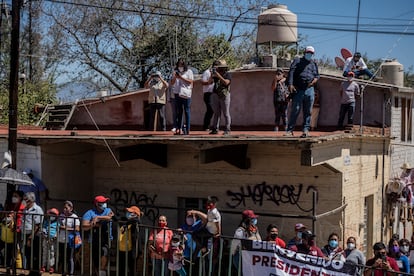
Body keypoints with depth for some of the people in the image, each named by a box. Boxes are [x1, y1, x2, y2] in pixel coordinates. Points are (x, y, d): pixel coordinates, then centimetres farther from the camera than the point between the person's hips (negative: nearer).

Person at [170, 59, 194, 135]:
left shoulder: (189, 72, 3)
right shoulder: (175, 72, 16)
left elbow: (190, 81, -8)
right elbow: (172, 83, 14)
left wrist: (181, 78, -14)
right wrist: (174, 77, -5)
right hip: (177, 94, 4)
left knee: (187, 112, -5)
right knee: (179, 112, 5)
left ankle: (187, 129, -5)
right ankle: (179, 129, 6)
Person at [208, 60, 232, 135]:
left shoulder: (228, 74, -1)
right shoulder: (216, 74, 14)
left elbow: (226, 82, -19)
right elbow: (210, 82, 4)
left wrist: (219, 76, -21)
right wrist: (212, 75, -12)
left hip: (224, 96, -5)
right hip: (215, 95, 5)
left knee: (226, 113, -2)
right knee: (216, 113, 6)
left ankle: (227, 130, 0)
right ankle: (215, 129, 7)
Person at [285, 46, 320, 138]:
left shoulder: (314, 64, 23)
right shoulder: (297, 61, 12)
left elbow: (317, 75, 24)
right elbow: (291, 72, 0)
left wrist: (314, 80, -1)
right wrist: (290, 84, -14)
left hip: (309, 90, 4)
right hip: (298, 90, -4)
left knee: (308, 112, 2)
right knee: (295, 110, -8)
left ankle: (306, 130, 6)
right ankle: (289, 130, -3)